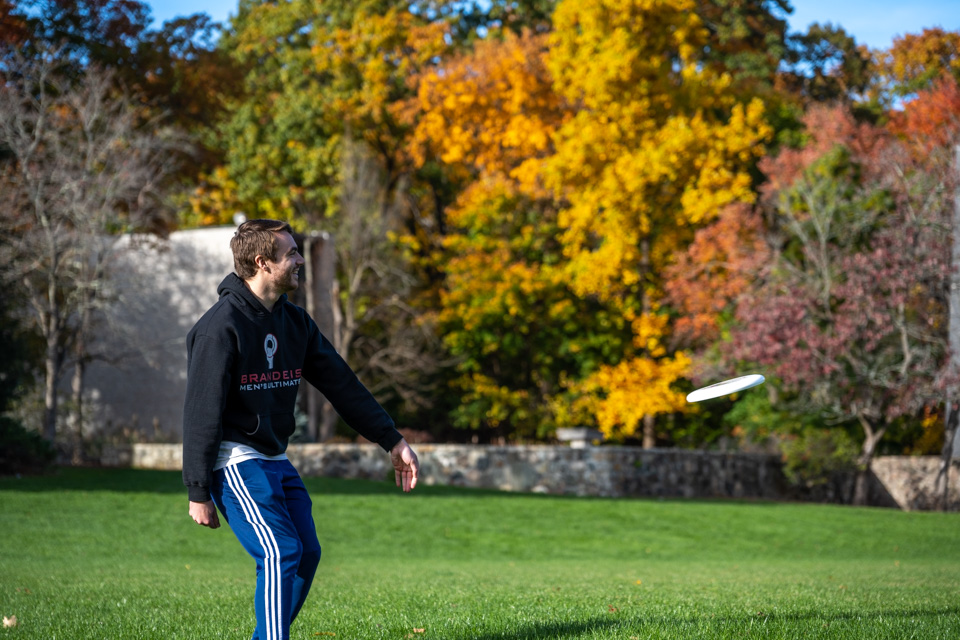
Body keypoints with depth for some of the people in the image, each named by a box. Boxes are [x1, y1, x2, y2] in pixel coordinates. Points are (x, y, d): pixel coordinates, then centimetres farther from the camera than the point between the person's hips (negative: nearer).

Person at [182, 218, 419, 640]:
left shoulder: (295, 322, 8)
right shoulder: (221, 326, -16)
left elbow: (340, 383, 11)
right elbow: (202, 411, -16)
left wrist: (392, 441, 9)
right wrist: (198, 492, -16)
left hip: (275, 459, 8)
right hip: (234, 459, -8)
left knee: (307, 553, 3)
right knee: (281, 554, -17)